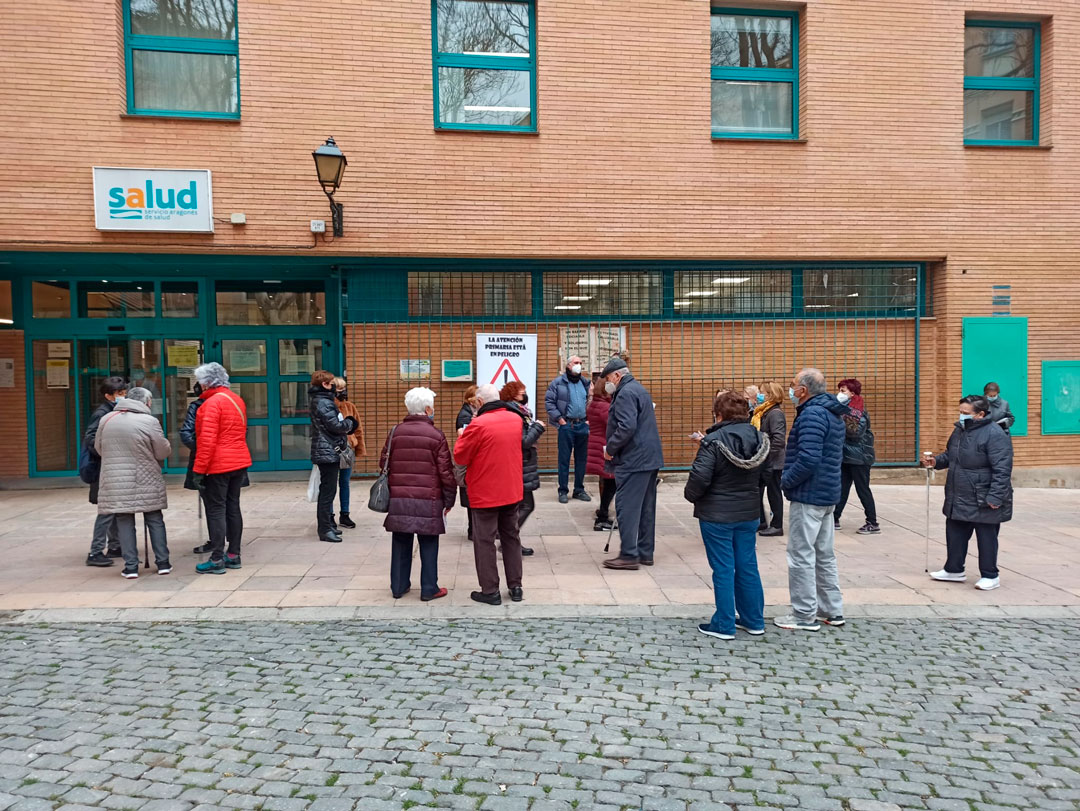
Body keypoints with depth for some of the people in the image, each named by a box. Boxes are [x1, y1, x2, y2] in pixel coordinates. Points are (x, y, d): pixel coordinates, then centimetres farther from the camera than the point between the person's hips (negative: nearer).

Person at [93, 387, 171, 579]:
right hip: (146, 482, -2)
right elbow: (164, 451, -6)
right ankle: (163, 563, 13)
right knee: (155, 521, 9)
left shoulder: (106, 419, 3)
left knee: (125, 523, 7)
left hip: (115, 482, 2)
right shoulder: (149, 421, -11)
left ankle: (131, 566, 7)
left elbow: (98, 448, 14)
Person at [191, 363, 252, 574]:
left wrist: (199, 469, -16)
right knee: (233, 507, 13)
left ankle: (217, 560, 0)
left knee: (216, 510, -3)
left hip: (219, 465, -8)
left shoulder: (212, 402, -14)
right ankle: (233, 555, 19)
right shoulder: (237, 399, 12)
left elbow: (207, 439, -19)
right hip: (239, 462, 8)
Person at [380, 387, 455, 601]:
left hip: (398, 499, 4)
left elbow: (384, 463, 9)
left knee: (401, 544, 13)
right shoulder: (436, 435, -6)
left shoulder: (395, 432, 5)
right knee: (428, 545, 5)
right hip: (428, 500, -4)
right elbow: (445, 471, -6)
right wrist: (449, 500, 4)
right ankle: (429, 589, 9)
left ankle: (399, 586, 21)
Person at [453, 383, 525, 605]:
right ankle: (515, 587, 21)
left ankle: (490, 591, 7)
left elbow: (460, 457, -10)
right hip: (513, 491, 6)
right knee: (511, 537, 16)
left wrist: (463, 435, 7)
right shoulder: (516, 419, 2)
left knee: (484, 541, 4)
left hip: (485, 493, -6)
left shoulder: (478, 425, -19)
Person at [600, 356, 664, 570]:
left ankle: (629, 555, -4)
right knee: (646, 508, 13)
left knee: (627, 508, -6)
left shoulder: (625, 394, -14)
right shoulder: (639, 389, 18)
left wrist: (610, 449, -14)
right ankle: (645, 552, 21)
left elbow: (626, 427, -26)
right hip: (651, 458, 11)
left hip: (633, 460, -11)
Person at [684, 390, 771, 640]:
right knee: (747, 566, 15)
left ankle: (724, 625, 12)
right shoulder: (760, 439, 2)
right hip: (748, 513, 6)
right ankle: (754, 621, 26)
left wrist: (691, 495, -3)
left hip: (717, 515, -6)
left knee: (723, 569, 3)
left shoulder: (713, 441, -18)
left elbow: (700, 477, -22)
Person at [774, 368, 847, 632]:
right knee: (824, 555, 16)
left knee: (801, 556, -2)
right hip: (827, 494, 10)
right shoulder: (832, 414, 14)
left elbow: (808, 459, -27)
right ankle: (832, 611, 24)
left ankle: (805, 616, 4)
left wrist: (786, 481, -12)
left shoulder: (812, 414, -18)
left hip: (808, 495, -10)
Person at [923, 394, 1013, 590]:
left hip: (984, 501, -8)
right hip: (958, 499, 8)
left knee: (986, 538, 6)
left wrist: (995, 497, -25)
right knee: (955, 534, 15)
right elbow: (950, 455, 23)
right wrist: (936, 461, 3)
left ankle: (990, 576, 20)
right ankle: (954, 570, 29)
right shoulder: (960, 429, 10)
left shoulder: (994, 434, -18)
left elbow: (1002, 470, -22)